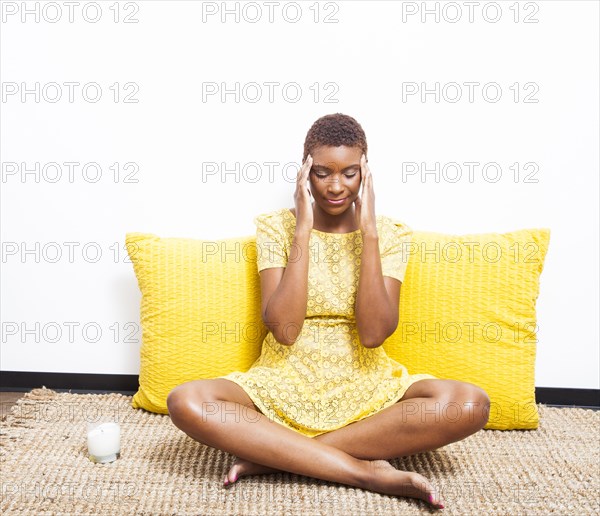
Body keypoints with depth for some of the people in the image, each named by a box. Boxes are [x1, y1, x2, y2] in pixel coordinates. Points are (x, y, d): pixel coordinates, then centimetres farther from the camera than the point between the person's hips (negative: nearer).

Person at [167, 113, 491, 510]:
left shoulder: (389, 234, 1)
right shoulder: (276, 228, -1)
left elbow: (374, 333, -13)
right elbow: (283, 330, -14)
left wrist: (368, 230, -14)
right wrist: (303, 230, -15)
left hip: (365, 387, 1)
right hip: (285, 385, 0)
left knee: (471, 404, -27)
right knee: (186, 402, -29)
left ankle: (272, 456, -23)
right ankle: (367, 472, -26)